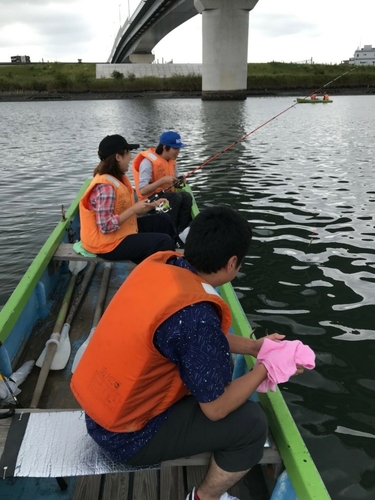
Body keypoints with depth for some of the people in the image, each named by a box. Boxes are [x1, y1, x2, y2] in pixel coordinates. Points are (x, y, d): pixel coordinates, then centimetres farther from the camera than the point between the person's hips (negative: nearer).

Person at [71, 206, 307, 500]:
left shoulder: (158, 264, -8)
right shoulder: (195, 314, -32)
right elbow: (217, 408, -19)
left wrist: (251, 346, 9)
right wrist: (266, 367, -5)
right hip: (126, 437, -8)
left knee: (216, 359, 16)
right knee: (252, 423, -4)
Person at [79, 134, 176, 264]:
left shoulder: (117, 177, 2)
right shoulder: (105, 186, -27)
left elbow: (125, 210, 7)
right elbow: (106, 227, -29)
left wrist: (152, 205, -1)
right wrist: (134, 209, -24)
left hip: (122, 231, 10)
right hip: (109, 244, -10)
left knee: (162, 221, 15)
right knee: (164, 242, -12)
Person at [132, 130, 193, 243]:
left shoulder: (171, 160, 4)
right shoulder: (148, 161, -19)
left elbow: (175, 180, 18)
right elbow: (142, 190, -27)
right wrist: (163, 180, -31)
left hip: (167, 196, 7)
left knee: (187, 197, -22)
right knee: (176, 197, -32)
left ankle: (179, 232, -19)